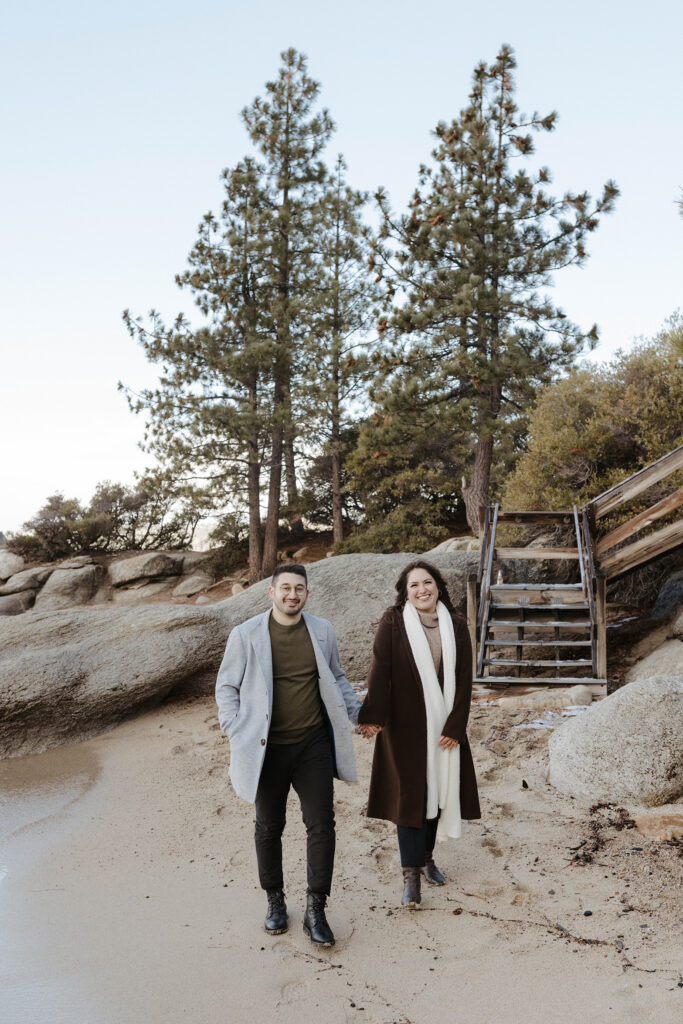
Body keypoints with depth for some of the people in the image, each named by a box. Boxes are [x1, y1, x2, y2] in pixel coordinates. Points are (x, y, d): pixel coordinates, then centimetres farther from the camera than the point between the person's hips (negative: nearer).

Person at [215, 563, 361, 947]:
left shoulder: (323, 631, 1)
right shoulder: (246, 635, -7)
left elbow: (336, 678, 15)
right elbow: (226, 687, 1)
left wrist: (358, 712, 5)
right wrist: (237, 732, -9)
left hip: (313, 744, 2)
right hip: (268, 748, -1)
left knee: (322, 824, 0)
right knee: (269, 827, 13)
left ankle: (316, 911, 15)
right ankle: (275, 901, 35)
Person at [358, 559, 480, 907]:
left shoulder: (456, 626, -1)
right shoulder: (393, 623, -8)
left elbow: (464, 679, -1)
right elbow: (380, 671, -14)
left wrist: (454, 727, -6)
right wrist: (374, 717, -22)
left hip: (444, 726, 3)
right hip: (406, 725, -3)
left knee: (437, 792, 12)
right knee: (409, 794, -1)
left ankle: (426, 856, 32)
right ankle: (411, 873, 8)